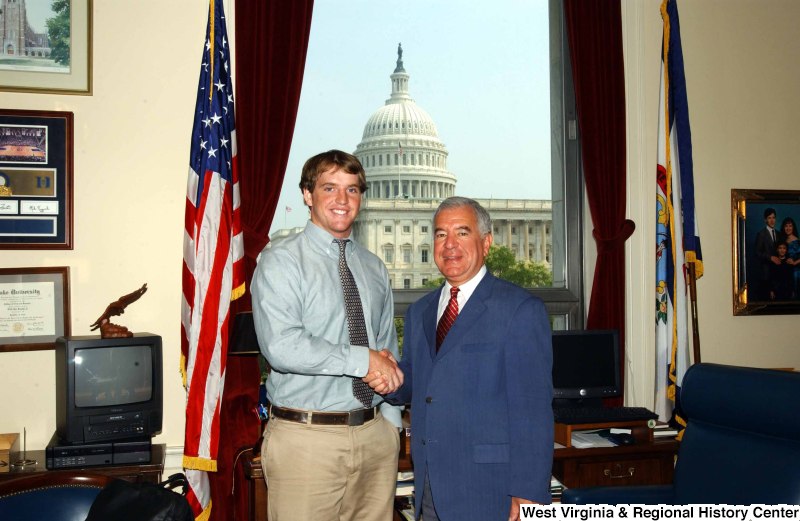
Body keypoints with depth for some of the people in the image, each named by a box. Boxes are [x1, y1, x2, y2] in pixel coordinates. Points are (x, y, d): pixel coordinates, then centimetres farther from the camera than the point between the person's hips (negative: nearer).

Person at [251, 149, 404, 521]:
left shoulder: (374, 269, 14)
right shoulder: (281, 261, -5)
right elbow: (282, 347, -19)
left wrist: (390, 422, 7)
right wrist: (363, 360, -15)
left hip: (375, 435, 5)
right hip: (306, 437, -5)